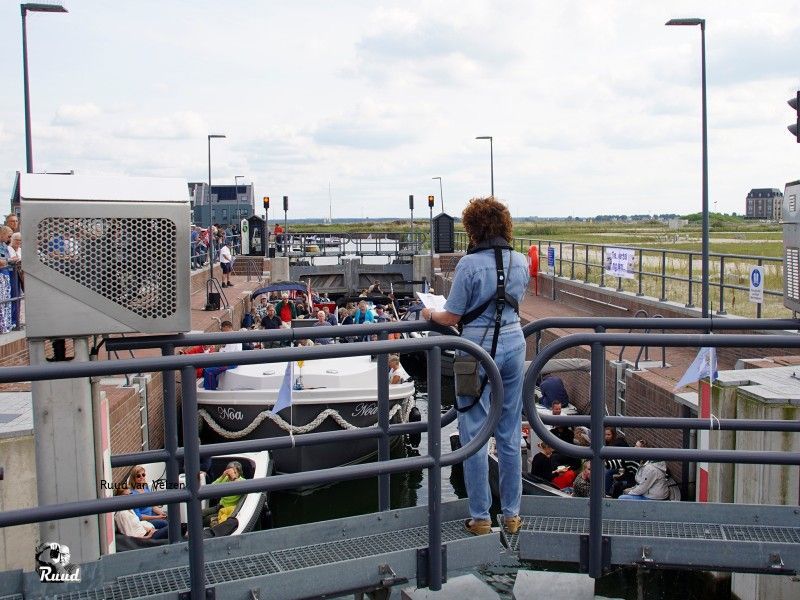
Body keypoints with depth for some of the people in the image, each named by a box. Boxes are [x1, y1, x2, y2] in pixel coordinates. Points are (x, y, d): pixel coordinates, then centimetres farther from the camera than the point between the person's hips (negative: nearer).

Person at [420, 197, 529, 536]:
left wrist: (429, 314, 10)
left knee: (474, 434, 5)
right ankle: (512, 514, 22)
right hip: (513, 346, 5)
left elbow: (451, 318, -9)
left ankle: (480, 517, 12)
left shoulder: (470, 264, -13)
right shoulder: (520, 262, 4)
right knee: (510, 435, 13)